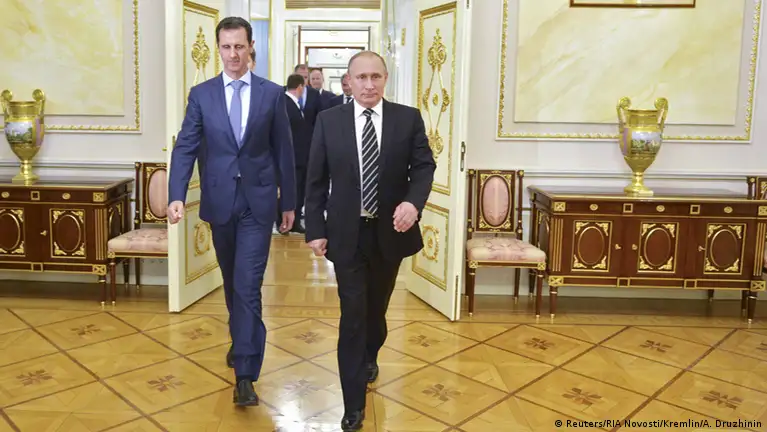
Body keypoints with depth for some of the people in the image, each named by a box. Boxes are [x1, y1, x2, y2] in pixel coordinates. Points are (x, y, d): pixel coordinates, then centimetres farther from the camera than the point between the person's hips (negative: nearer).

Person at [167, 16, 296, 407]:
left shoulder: (272, 93, 1)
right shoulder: (201, 94, 3)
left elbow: (283, 151, 3)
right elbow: (185, 148, -4)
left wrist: (289, 202, 5)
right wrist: (176, 195, -19)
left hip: (258, 202, -2)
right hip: (220, 201, 2)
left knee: (248, 285, -8)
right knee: (232, 282, 17)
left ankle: (245, 374, -5)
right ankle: (242, 342, 40)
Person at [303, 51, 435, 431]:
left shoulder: (408, 118, -2)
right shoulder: (328, 120, -2)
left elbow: (424, 166, -2)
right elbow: (316, 179, -1)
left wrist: (413, 202, -21)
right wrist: (315, 229, -5)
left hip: (390, 230, 2)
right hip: (347, 233, -1)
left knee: (377, 306, 20)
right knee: (352, 314, -1)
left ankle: (369, 357, 50)